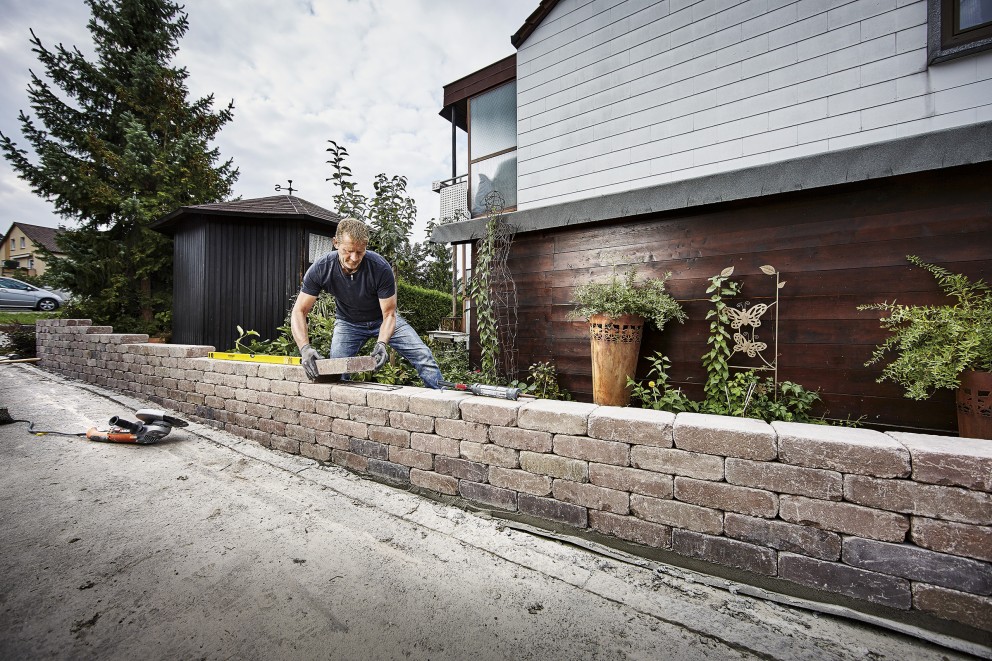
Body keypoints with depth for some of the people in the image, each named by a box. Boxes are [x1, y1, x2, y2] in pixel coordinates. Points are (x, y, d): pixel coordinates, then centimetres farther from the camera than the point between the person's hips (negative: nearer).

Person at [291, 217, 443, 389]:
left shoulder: (381, 268, -31)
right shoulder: (320, 269, -25)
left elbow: (389, 314, -24)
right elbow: (299, 311, -20)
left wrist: (381, 343, -41)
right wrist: (305, 348, -37)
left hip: (382, 319, -1)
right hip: (348, 322, 2)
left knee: (423, 356, -12)